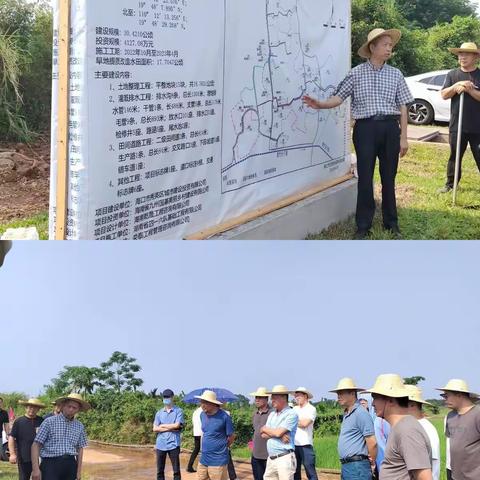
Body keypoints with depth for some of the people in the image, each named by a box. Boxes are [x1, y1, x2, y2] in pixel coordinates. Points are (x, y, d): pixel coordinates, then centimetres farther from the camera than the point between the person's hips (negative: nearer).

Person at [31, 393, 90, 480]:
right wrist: (35, 469, -12)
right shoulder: (49, 422, -2)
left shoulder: (80, 426, 11)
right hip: (51, 464, -4)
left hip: (70, 465, 4)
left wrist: (79, 471, 13)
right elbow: (36, 445, -5)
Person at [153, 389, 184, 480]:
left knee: (176, 470, 1)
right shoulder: (159, 413, 11)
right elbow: (155, 428, 0)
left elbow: (177, 425, -12)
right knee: (160, 471, 8)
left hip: (173, 444, -3)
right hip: (160, 445, 4)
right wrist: (170, 428, -8)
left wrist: (162, 426, -2)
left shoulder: (178, 411, 1)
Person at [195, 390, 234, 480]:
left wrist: (220, 448, 7)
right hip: (203, 459, 6)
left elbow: (231, 437, -5)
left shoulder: (224, 417, -14)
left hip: (218, 461, -6)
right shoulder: (202, 415, 6)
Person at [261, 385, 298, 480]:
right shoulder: (272, 414, 17)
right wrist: (278, 434, -10)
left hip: (285, 458, -8)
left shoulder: (291, 414, -7)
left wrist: (265, 429, 2)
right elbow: (264, 435, 8)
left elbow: (278, 432, -17)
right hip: (271, 458, 8)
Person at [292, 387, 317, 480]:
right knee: (295, 471, 12)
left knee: (310, 472, -5)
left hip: (305, 445, -6)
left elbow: (305, 423, -15)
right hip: (294, 444, 6)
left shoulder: (311, 409, -2)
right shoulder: (295, 409, 15)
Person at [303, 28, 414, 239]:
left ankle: (391, 222, 21)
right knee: (365, 178, 1)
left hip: (390, 128, 2)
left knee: (389, 177, 8)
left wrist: (403, 137, 4)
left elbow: (402, 107, 7)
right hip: (365, 128, -1)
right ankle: (363, 226, 8)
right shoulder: (356, 73, 1)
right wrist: (320, 104, -21)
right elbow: (339, 97, -2)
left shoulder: (395, 75, 6)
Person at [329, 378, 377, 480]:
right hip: (346, 466, 10)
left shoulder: (361, 413, -14)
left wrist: (372, 464, -6)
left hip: (357, 467, -10)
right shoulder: (346, 414, 17)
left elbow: (372, 442, -17)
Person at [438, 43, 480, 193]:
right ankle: (450, 184, 20)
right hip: (457, 125, 2)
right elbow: (444, 95, 0)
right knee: (454, 156, 11)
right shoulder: (452, 75, 7)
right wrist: (456, 86, -14)